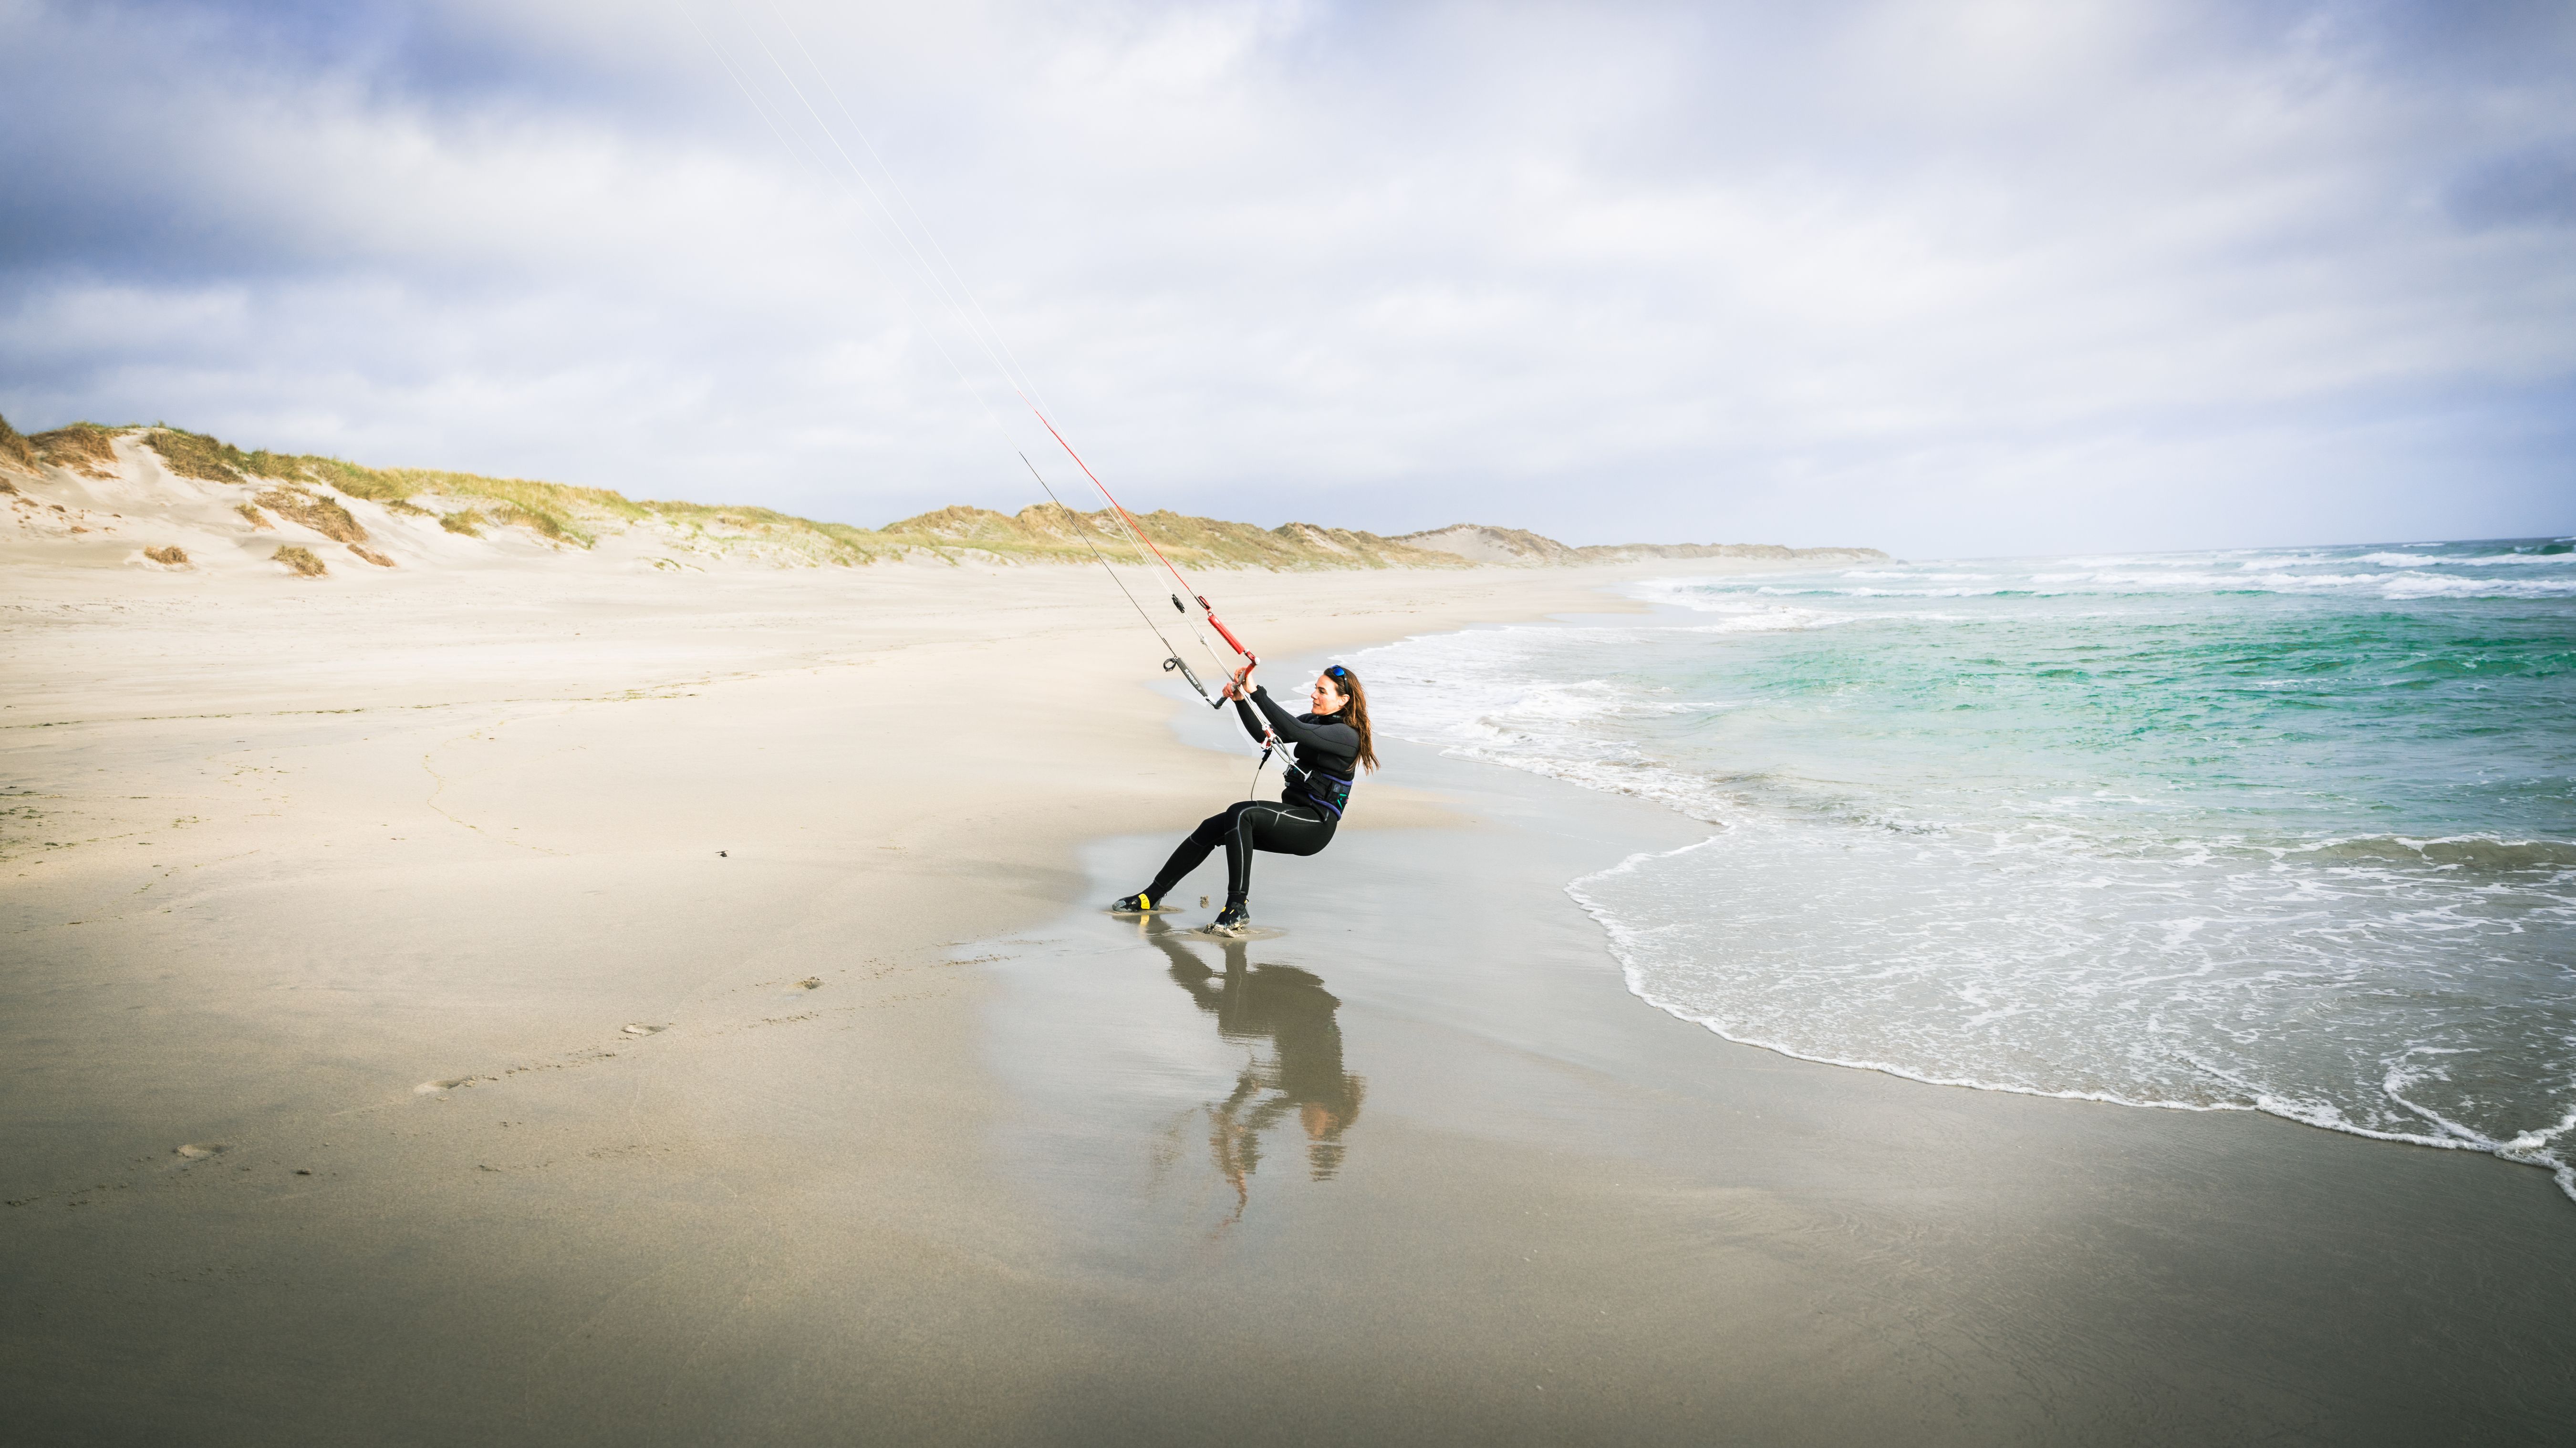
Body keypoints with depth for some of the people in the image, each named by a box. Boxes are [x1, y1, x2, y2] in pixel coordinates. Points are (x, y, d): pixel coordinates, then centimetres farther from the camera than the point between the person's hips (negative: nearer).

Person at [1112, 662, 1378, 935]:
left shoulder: (1348, 735, -14)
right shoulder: (1316, 720, 14)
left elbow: (1294, 732, -29)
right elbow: (1263, 734, 10)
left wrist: (1256, 692, -30)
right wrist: (1241, 700, -6)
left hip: (1315, 825, -9)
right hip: (1293, 815, 9)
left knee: (1240, 813, -31)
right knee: (1212, 828, -2)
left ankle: (1238, 906, -29)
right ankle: (1152, 896, 7)